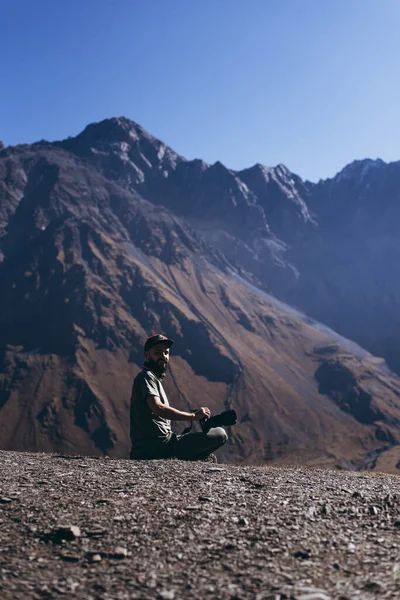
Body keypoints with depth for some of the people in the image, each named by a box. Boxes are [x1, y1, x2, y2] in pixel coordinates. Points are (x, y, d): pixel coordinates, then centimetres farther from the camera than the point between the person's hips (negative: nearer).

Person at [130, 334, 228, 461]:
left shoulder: (155, 378, 22)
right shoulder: (146, 376, -9)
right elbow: (158, 408, -25)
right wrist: (194, 416, -23)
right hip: (160, 445, -10)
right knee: (220, 434, -13)